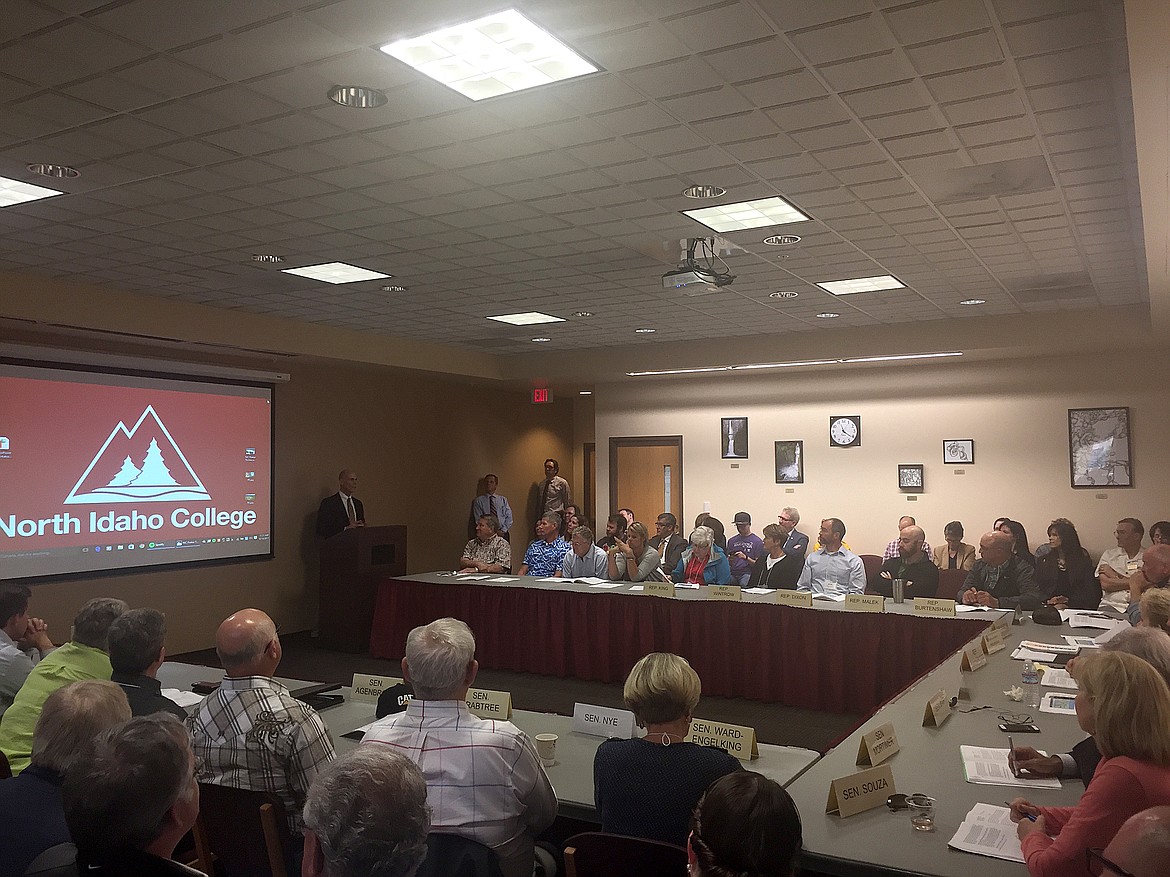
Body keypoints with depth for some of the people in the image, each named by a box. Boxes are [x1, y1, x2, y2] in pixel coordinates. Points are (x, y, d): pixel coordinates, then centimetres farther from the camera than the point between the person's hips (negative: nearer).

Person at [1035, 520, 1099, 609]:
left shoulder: (1083, 561, 11)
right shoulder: (1043, 561, 16)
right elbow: (1038, 588, 8)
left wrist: (1068, 602, -12)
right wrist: (1048, 601, -12)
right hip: (1050, 607, 1)